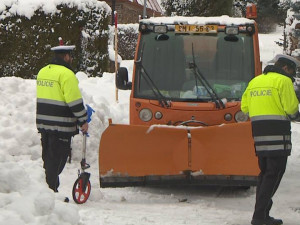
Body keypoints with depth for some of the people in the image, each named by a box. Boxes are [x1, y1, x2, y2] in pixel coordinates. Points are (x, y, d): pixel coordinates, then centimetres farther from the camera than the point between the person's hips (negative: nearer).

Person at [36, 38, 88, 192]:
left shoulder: (43, 72, 13)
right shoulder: (66, 74, -15)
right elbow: (74, 100, -17)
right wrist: (83, 120, -8)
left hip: (43, 124, 8)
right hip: (60, 126, -8)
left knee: (48, 158, 16)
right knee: (57, 160, -4)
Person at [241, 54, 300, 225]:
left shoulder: (255, 81, 17)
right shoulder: (283, 81, -6)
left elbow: (245, 106, 17)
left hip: (258, 129, 7)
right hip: (277, 131, -7)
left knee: (265, 172, 15)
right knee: (275, 173, -6)